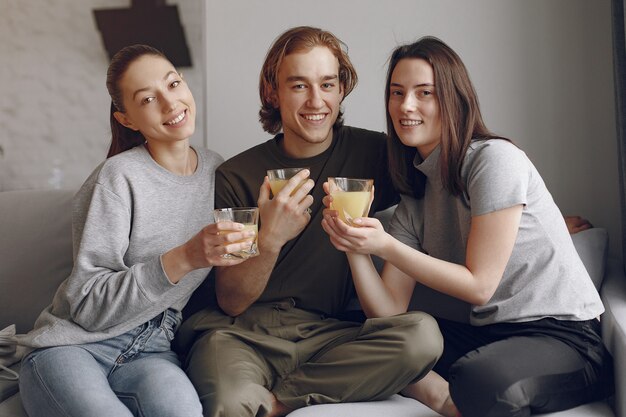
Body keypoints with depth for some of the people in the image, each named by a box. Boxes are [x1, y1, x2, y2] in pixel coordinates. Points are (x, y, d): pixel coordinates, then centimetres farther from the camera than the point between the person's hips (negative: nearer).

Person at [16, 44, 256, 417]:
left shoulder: (218, 170, 6)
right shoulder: (120, 177, -10)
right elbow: (87, 306, -14)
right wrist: (182, 259, -25)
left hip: (151, 351, 2)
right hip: (73, 342, -2)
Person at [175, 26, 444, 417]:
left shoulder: (372, 153, 3)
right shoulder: (237, 176, 1)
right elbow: (231, 302, -1)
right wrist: (270, 240, -20)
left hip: (327, 333, 4)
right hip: (242, 331, -3)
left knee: (422, 333, -26)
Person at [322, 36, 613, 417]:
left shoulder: (495, 159, -11)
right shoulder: (414, 201, 9)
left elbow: (479, 285, -13)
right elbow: (389, 312, 1)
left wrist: (385, 246, -18)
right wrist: (355, 247, -16)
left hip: (565, 335, -7)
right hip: (489, 335, 7)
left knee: (481, 380, -39)